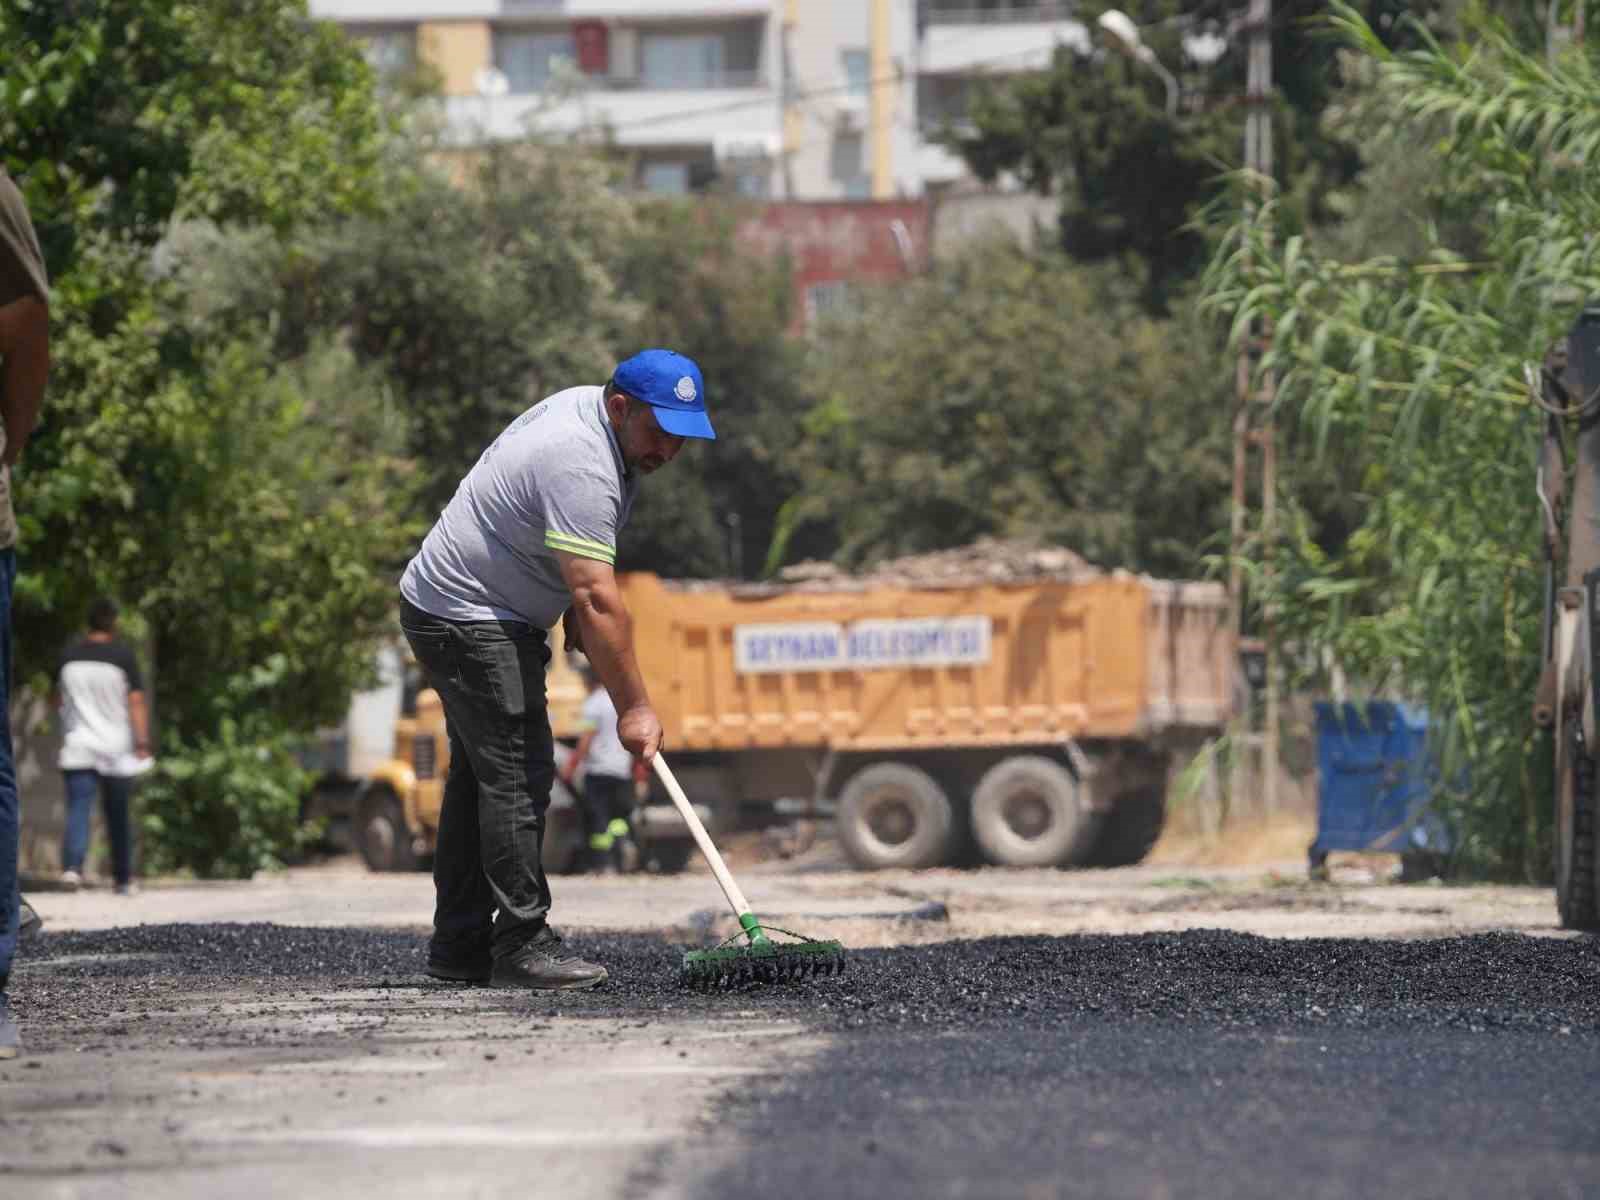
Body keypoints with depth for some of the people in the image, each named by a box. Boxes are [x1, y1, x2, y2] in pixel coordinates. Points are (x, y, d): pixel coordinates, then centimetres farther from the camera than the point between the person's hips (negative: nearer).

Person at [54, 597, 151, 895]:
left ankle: (72, 865, -29)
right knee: (117, 816, 11)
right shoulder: (123, 655, -7)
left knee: (78, 811, -6)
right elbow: (136, 702, -12)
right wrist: (142, 742, -11)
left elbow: (60, 700, 16)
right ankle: (123, 879, 20)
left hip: (78, 749, 1)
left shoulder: (70, 655, 5)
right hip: (116, 748, -1)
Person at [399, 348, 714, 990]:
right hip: (468, 618, -11)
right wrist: (633, 708, -27)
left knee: (481, 771, 13)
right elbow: (600, 603, -30)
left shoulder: (582, 407, 5)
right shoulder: (582, 468, -27)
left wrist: (574, 606, 13)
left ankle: (458, 946, 17)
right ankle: (522, 945, -15)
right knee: (517, 773, -14)